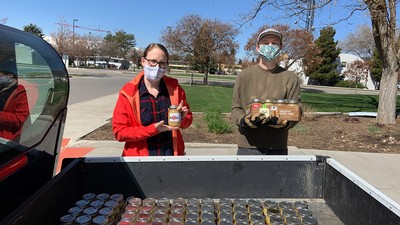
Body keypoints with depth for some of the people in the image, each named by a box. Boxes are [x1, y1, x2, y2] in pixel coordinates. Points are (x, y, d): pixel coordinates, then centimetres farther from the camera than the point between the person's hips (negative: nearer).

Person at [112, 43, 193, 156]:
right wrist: (153, 129, -20)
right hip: (140, 155, -2)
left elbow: (187, 120, 6)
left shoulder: (174, 88, -3)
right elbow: (119, 131, -11)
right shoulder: (128, 93, -11)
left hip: (172, 153, 2)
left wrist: (182, 118, -15)